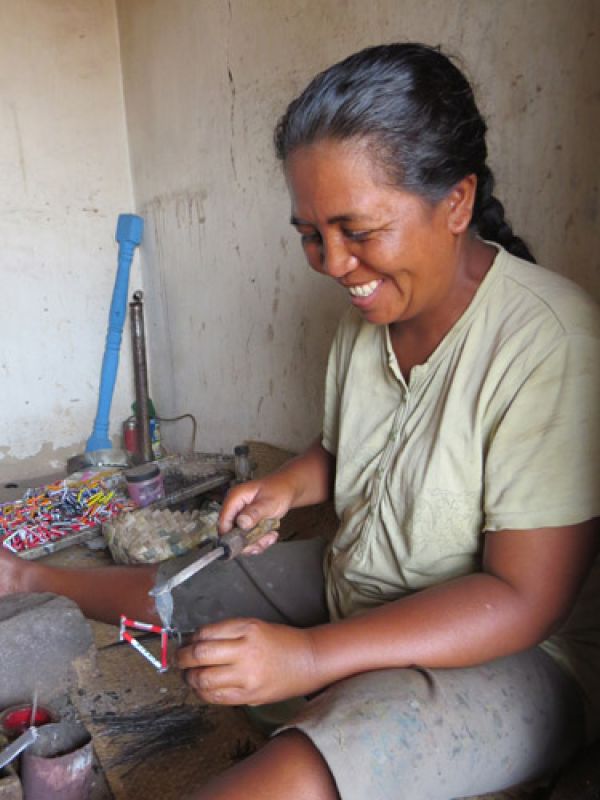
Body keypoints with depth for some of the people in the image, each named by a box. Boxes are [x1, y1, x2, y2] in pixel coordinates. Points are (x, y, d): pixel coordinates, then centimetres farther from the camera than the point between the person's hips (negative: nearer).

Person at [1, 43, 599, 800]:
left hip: (513, 652, -5)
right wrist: (291, 483, -9)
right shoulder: (370, 312, -3)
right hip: (354, 588, 6)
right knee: (168, 588, 15)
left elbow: (523, 599, -25)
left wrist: (310, 657, -30)